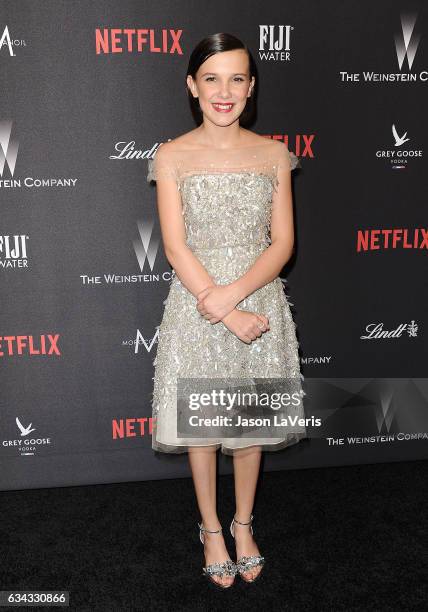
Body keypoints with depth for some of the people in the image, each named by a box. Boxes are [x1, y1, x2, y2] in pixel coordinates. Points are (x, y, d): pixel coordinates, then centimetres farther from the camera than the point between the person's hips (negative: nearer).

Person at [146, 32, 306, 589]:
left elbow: (283, 243, -3)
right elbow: (176, 249, -10)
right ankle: (212, 528, 35)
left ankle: (244, 523, 39)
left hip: (259, 303, 2)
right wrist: (231, 317, -16)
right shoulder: (172, 156, -4)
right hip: (196, 305, -1)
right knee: (200, 426, 11)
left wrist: (233, 293, -18)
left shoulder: (273, 154, 1)